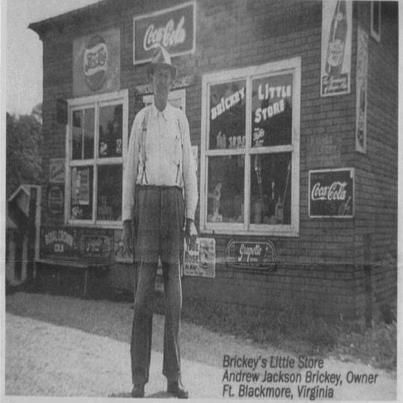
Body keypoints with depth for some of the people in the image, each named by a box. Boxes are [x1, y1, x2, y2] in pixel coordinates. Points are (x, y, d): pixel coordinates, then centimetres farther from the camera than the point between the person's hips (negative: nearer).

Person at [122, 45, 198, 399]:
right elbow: (130, 171, 9)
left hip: (174, 203, 1)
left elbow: (190, 170, 9)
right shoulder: (140, 119, 12)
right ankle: (139, 379, 3)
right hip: (146, 200, -1)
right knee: (144, 287, -7)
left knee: (174, 288, 0)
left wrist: (192, 219, -1)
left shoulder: (181, 119, 14)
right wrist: (126, 219, 1)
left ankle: (174, 376, 9)